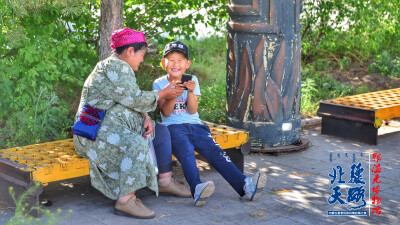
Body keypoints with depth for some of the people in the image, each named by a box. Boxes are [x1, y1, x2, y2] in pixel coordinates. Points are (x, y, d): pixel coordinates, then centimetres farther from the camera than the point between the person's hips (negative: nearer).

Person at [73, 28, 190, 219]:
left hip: (117, 126, 11)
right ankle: (125, 200, -33)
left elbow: (132, 101, 18)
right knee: (136, 144, -35)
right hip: (97, 130, -11)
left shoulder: (122, 68, 18)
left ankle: (165, 182, 14)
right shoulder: (114, 67, -16)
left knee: (161, 132, 11)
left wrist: (145, 117, 0)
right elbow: (134, 99, -19)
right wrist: (162, 94, -6)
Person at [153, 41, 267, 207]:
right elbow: (166, 112, -5)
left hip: (195, 125, 3)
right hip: (173, 127, -3)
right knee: (186, 151, -33)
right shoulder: (159, 84, 6)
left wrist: (190, 92, -15)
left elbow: (192, 110, 2)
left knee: (215, 151, -20)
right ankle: (197, 189, -55)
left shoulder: (192, 80, 12)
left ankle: (245, 185, -34)